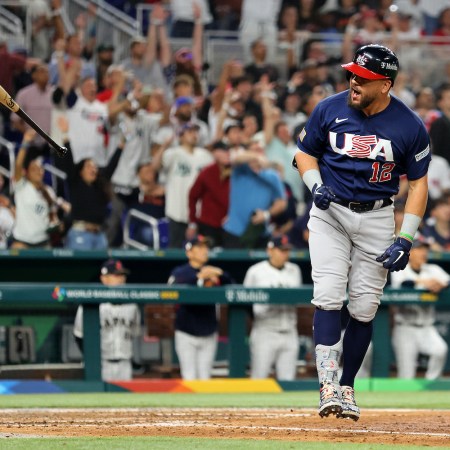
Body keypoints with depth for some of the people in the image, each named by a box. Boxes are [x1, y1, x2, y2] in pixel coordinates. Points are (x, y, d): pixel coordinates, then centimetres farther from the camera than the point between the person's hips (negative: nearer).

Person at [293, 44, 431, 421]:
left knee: (364, 308, 2)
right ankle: (328, 383, -20)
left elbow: (418, 182, -2)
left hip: (377, 218, 0)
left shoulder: (410, 127, -10)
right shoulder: (329, 110, -7)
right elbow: (305, 152, 8)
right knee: (328, 297, -15)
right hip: (331, 212, 0)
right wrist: (315, 185, -13)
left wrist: (405, 239, -9)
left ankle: (347, 387, 17)